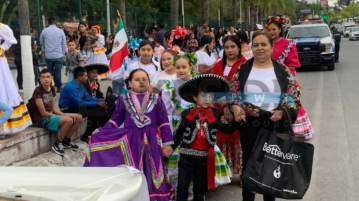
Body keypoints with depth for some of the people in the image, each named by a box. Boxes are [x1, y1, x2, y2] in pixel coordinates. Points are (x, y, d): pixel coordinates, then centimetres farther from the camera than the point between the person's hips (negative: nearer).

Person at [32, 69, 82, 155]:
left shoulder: (52, 88, 6)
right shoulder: (38, 91, -18)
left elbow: (53, 108, 10)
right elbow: (43, 113, -18)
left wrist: (64, 115, -7)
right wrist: (62, 116, -16)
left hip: (51, 115, 8)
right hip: (41, 119, -8)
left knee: (78, 117, 0)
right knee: (69, 120, -29)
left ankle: (66, 141, 12)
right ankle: (57, 144, -10)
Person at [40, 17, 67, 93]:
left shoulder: (44, 31, -1)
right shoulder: (60, 31, -3)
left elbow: (41, 42, 13)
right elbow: (64, 44, 1)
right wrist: (63, 53, 12)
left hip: (48, 56, 1)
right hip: (59, 55, -1)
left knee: (50, 72, 11)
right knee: (58, 72, 2)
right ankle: (59, 87, 5)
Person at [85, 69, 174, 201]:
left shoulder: (156, 100, 3)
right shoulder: (124, 100, 3)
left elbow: (164, 123, 3)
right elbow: (114, 121, 8)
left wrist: (167, 143, -2)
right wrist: (98, 133, -3)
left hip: (151, 141, 0)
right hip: (130, 141, 0)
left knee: (151, 172, 6)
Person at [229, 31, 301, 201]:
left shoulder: (282, 70, 1)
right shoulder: (243, 69, 3)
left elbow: (294, 93, -2)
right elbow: (232, 91, 3)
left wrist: (283, 110, -17)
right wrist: (235, 106, -16)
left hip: (276, 125, 0)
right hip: (249, 124, 0)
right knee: (249, 162, 10)